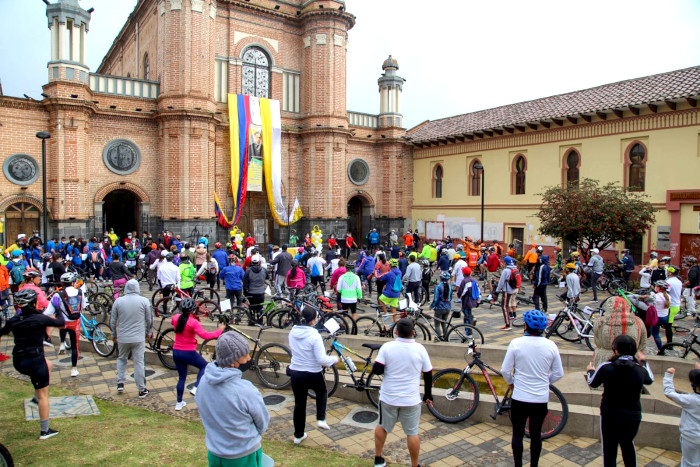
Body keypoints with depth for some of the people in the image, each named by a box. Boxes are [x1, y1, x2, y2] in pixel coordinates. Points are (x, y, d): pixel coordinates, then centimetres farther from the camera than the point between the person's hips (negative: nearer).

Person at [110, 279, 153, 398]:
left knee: (121, 359, 24)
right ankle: (141, 390, 10)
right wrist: (148, 332, 18)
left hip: (122, 338, 1)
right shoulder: (144, 301, -6)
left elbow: (113, 321, 4)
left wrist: (114, 335, 19)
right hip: (139, 338, -1)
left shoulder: (118, 301, -3)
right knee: (139, 363, 4)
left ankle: (120, 383, 21)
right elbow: (149, 320, 1)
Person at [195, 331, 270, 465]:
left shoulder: (203, 381, -14)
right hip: (243, 457, -5)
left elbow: (206, 416, 1)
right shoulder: (247, 391, -31)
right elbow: (263, 424, -15)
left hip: (214, 454, 5)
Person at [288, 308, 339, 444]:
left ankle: (298, 435, 30)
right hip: (313, 374, -4)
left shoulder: (293, 332, -5)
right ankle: (321, 419, 14)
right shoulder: (314, 335, -23)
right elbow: (322, 359, -22)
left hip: (295, 373, 4)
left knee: (299, 403, 19)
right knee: (322, 392, 28)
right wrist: (334, 359, -4)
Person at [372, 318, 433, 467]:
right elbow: (428, 374, 1)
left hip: (388, 398, 1)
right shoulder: (420, 349, -8)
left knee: (382, 427, 21)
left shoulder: (387, 347, -11)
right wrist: (428, 394, 14)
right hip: (411, 399, 0)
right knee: (412, 433, 12)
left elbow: (376, 370, -13)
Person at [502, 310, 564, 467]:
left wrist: (511, 383, 10)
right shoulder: (551, 345, -7)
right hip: (541, 399, 2)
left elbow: (505, 370, -10)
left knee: (517, 434, 13)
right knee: (536, 434, 17)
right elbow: (559, 374, 2)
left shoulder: (516, 343, -14)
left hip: (519, 397, -2)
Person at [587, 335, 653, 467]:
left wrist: (590, 371, 22)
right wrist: (643, 361, 34)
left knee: (609, 451, 10)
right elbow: (650, 379, 18)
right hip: (633, 417, 3)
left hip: (610, 416, -3)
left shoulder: (606, 367, -16)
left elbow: (592, 383, 0)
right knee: (628, 444, 28)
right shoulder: (640, 369, -7)